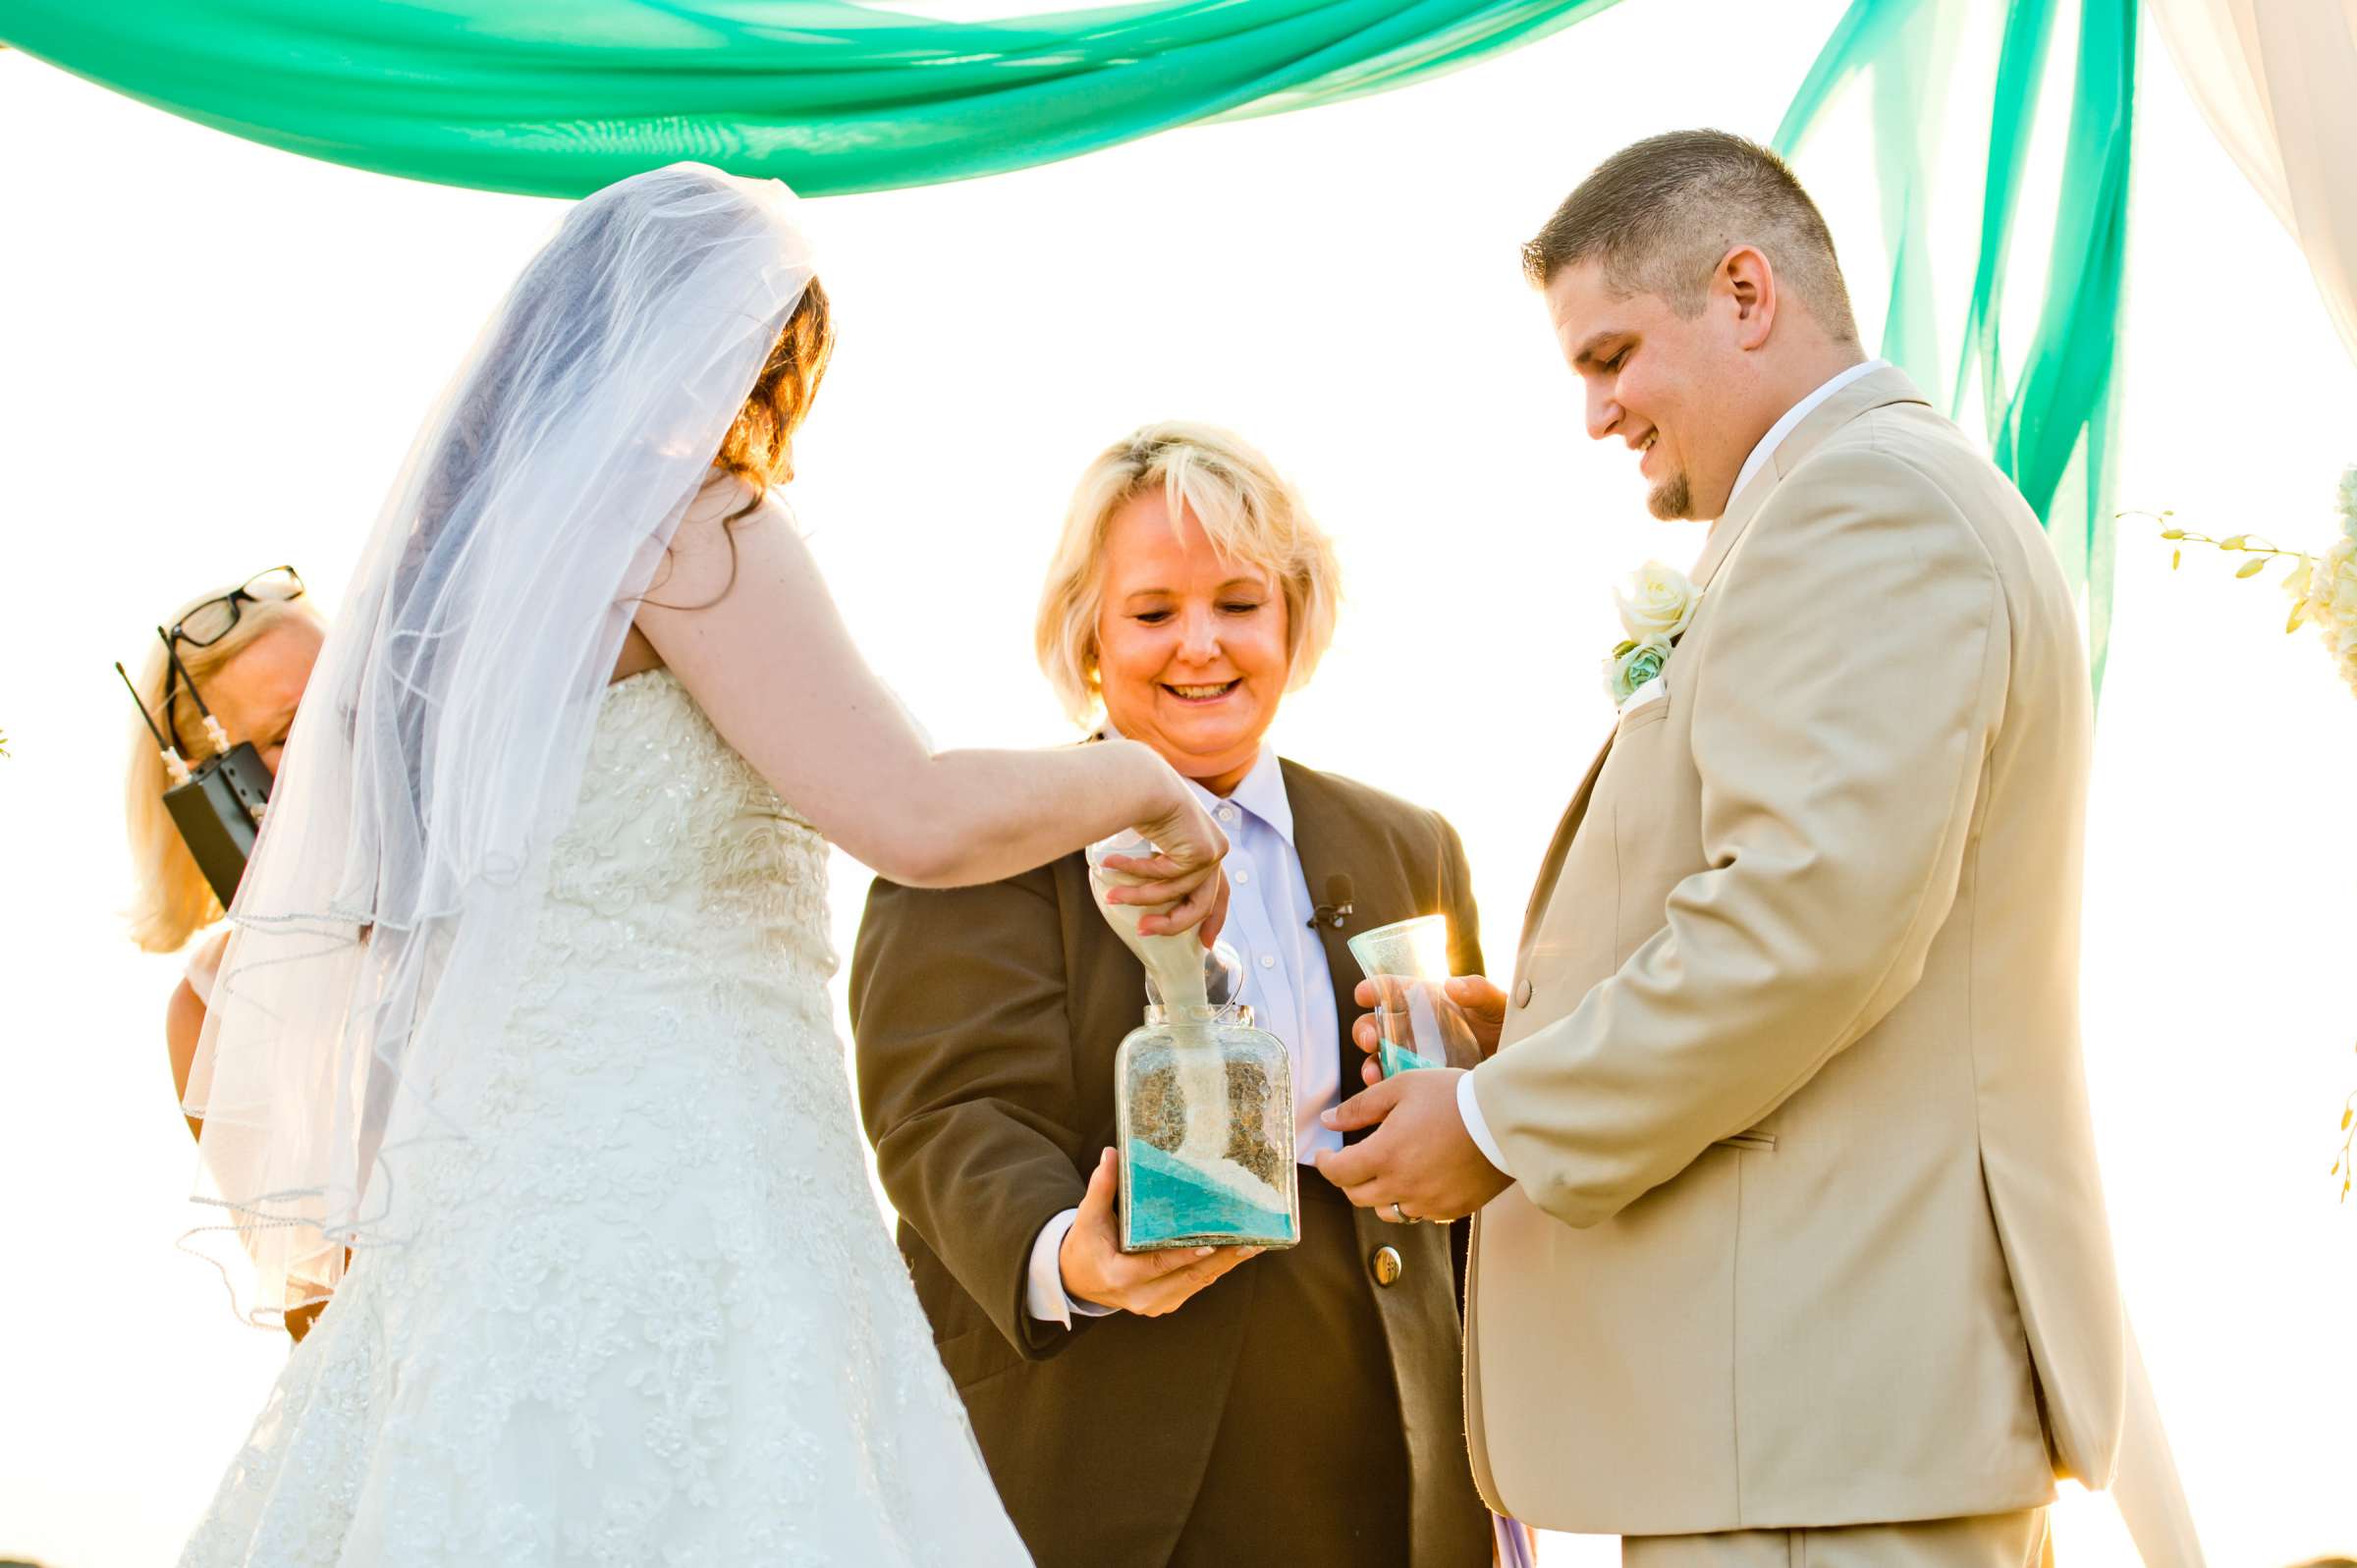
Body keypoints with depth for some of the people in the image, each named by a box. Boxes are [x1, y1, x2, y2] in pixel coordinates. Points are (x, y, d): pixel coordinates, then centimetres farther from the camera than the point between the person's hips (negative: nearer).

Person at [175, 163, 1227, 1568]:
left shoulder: (451, 550, 21)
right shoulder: (680, 514, -5)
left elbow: (363, 930, 24)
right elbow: (918, 818, -14)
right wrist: (1143, 781, 2)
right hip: (666, 1177, -8)